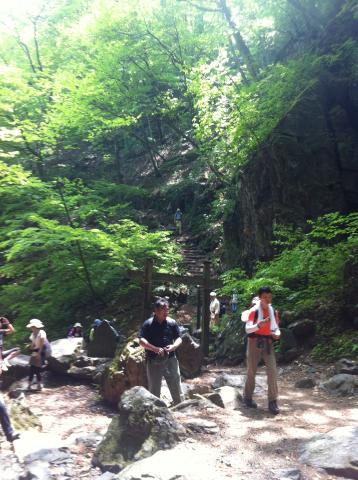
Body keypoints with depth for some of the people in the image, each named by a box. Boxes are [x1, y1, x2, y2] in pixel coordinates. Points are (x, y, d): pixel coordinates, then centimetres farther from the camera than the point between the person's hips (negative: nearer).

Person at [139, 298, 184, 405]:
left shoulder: (172, 323, 1)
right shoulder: (148, 324, -6)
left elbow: (178, 338, 6)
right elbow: (142, 340, -11)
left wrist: (174, 346, -16)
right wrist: (155, 349, -23)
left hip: (170, 359, 2)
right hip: (153, 361, -2)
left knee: (176, 386, 7)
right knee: (154, 389, 11)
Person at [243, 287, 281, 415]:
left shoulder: (273, 312, 5)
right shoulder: (254, 311, -10)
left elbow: (276, 327, 16)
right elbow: (247, 329, -15)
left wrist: (277, 333, -7)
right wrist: (259, 324, -32)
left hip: (268, 343, 4)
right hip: (254, 342, -3)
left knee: (272, 371, -8)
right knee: (251, 371, 6)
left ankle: (272, 401, -1)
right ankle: (248, 397, 25)